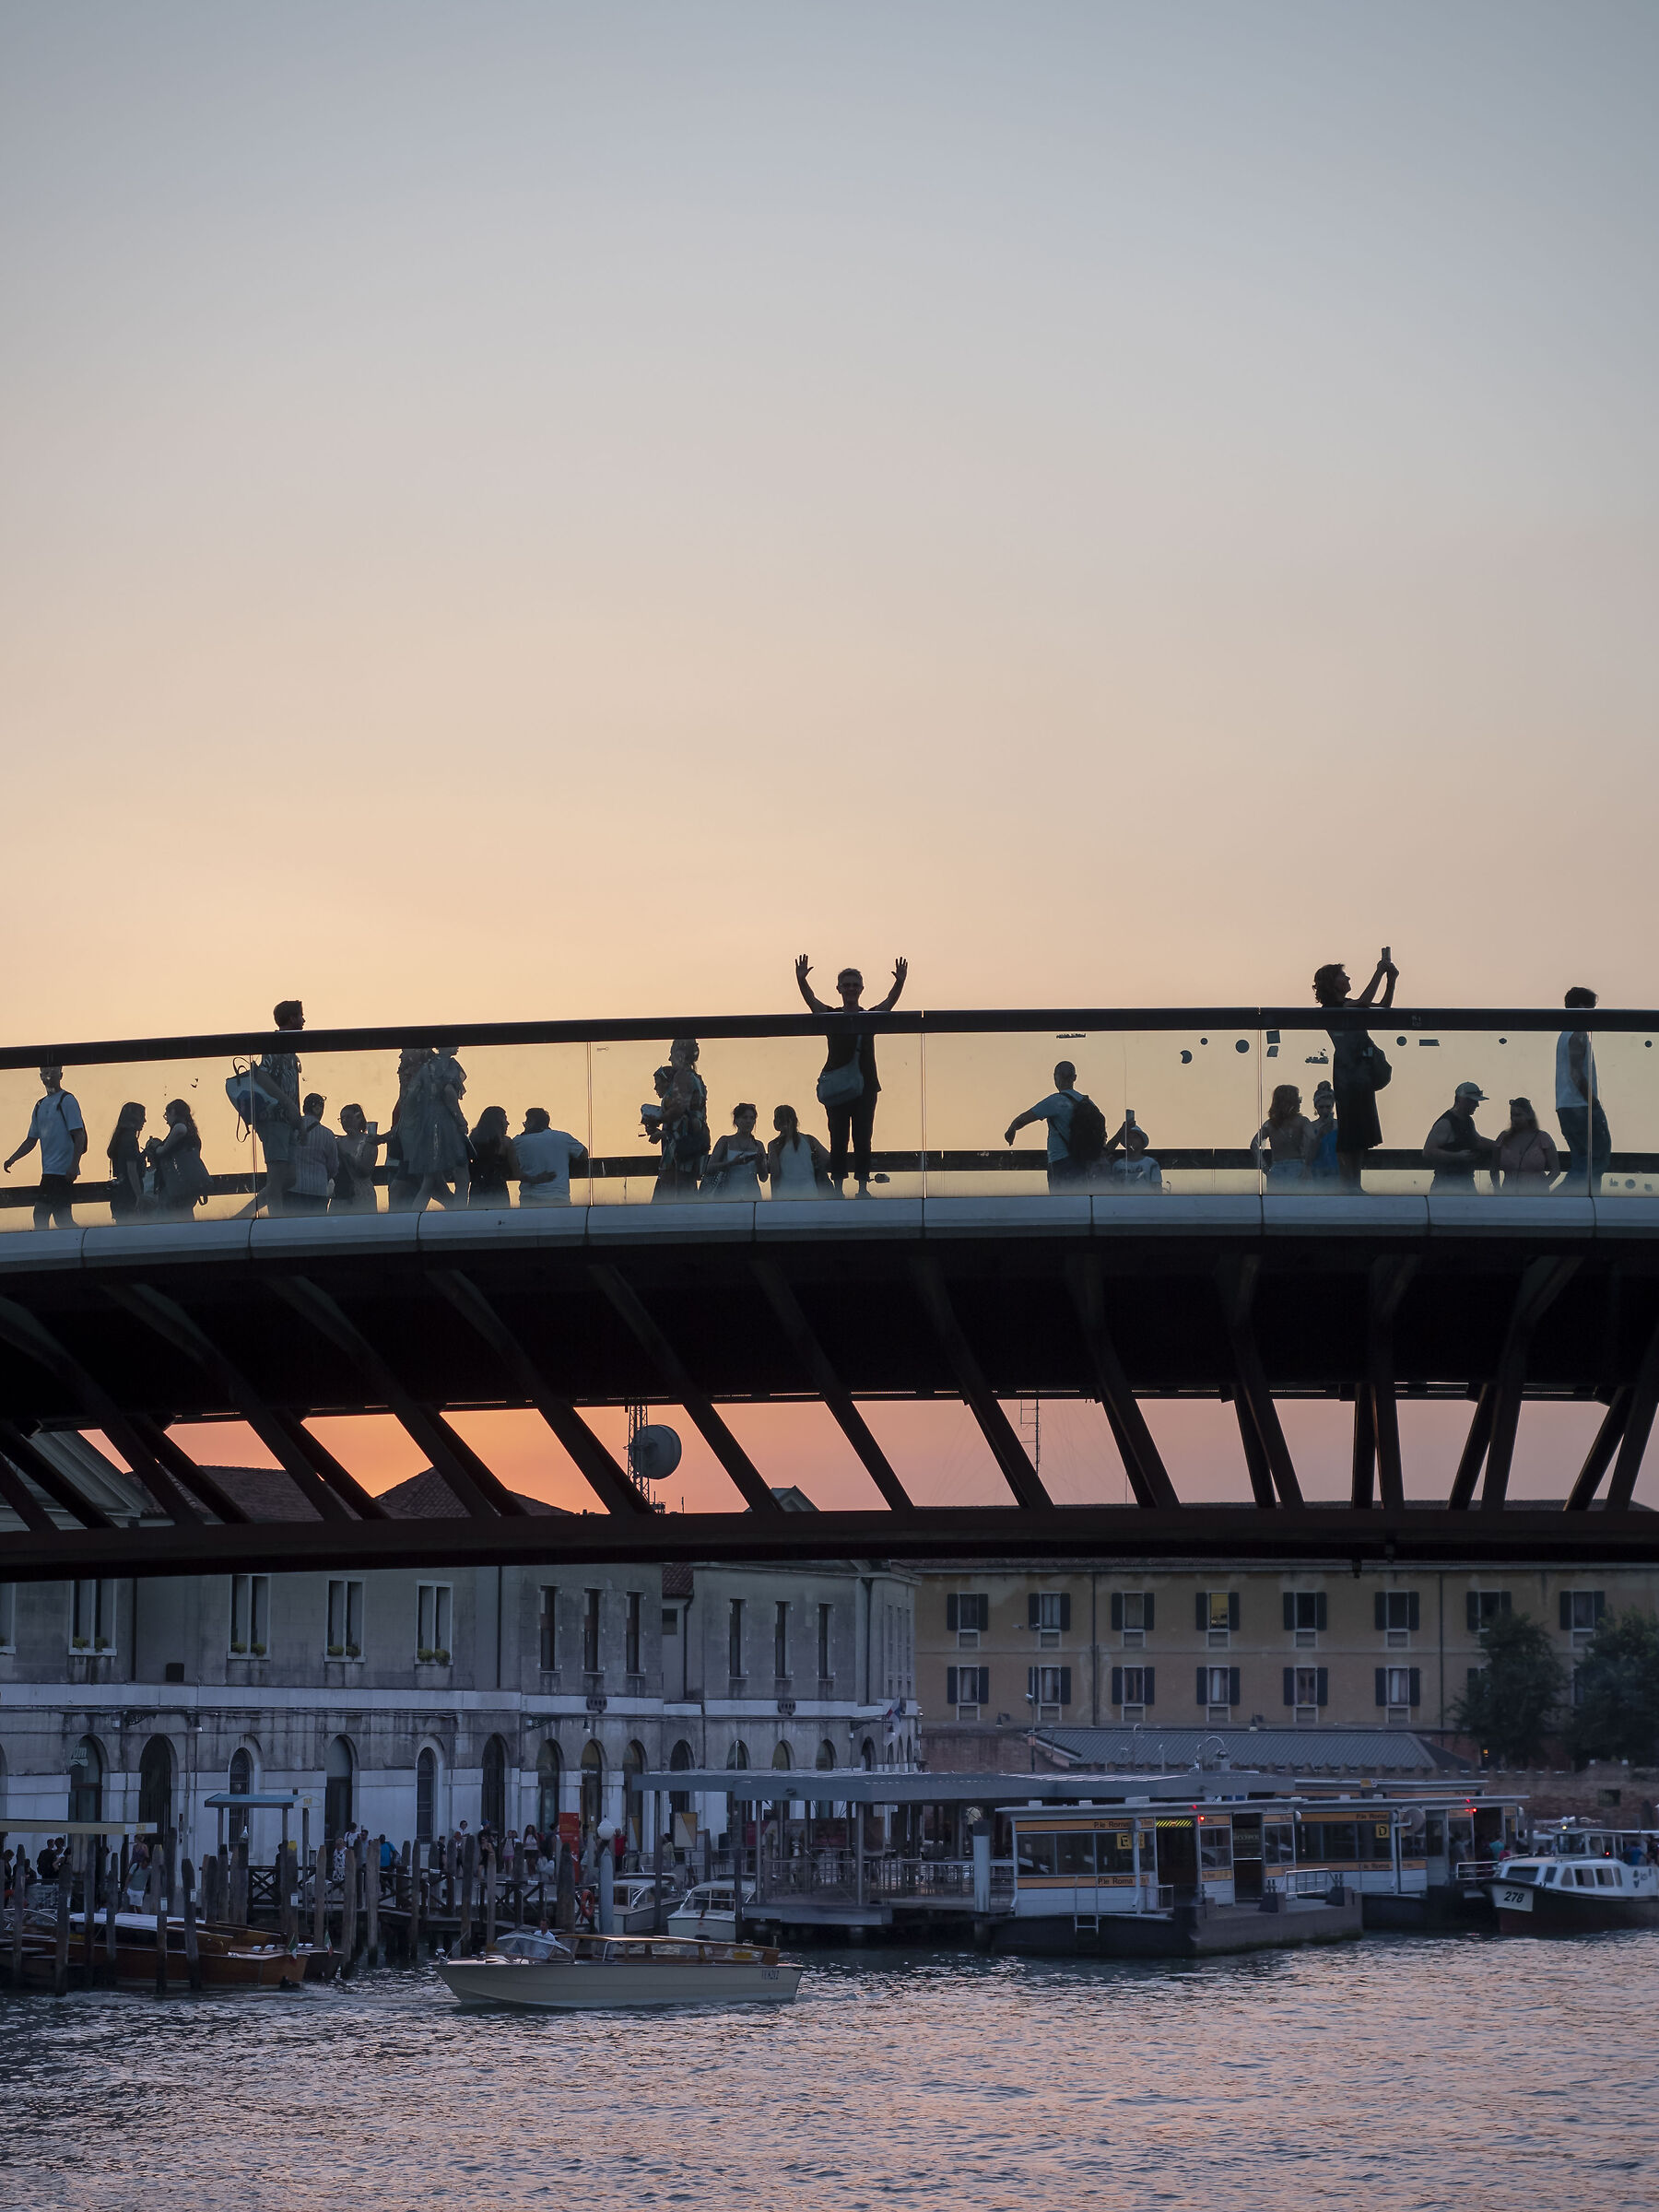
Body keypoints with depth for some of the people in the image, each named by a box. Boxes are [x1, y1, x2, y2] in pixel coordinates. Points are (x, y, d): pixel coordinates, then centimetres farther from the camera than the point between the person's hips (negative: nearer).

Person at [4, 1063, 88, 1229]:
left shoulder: (67, 1100, -5)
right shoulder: (40, 1105, 18)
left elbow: (79, 1136, -11)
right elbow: (31, 1140, 23)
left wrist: (73, 1166, -19)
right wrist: (12, 1159, 11)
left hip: (63, 1171, -8)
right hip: (48, 1171, 8)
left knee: (41, 1216, -13)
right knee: (62, 1219, 6)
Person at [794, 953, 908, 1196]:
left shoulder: (871, 1017, 9)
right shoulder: (831, 1016, 7)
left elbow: (890, 1002, -5)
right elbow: (811, 1000, -7)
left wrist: (899, 983, -24)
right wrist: (801, 981, -25)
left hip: (865, 1085, 1)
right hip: (836, 1085, -1)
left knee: (862, 1138, -1)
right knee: (838, 1139, -1)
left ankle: (863, 1186, -1)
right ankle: (837, 1187, 0)